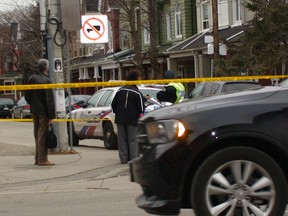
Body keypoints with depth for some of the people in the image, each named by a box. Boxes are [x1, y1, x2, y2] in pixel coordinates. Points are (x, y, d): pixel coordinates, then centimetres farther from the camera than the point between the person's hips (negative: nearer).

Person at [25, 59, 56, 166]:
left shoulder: (31, 79, 5)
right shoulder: (45, 80, -17)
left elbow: (27, 96, 12)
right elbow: (49, 100, -18)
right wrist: (51, 116, -16)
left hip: (34, 111, 7)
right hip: (43, 111, -7)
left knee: (37, 134, 14)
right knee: (43, 135, -5)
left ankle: (38, 158, 19)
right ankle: (42, 159, -4)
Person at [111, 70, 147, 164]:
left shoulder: (120, 91, 6)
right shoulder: (137, 93, -11)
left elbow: (114, 104, 11)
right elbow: (141, 108, -10)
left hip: (120, 119, 4)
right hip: (132, 120, -4)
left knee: (122, 139, 8)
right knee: (132, 140, 0)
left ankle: (123, 158, 8)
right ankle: (133, 158, -3)